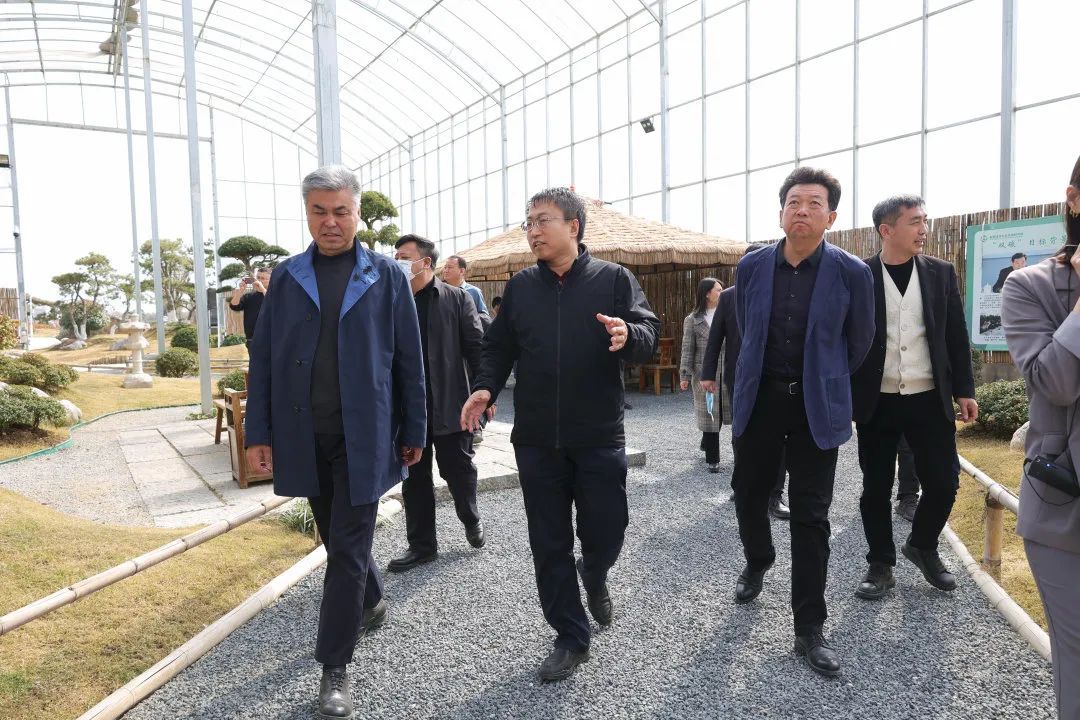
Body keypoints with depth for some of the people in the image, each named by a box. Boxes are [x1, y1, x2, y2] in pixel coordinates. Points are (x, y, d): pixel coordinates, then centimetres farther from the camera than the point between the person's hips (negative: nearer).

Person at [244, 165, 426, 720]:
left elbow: (409, 359, 0)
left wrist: (413, 431, 0)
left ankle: (335, 667, 13)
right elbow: (263, 357, 6)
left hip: (363, 434, -3)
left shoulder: (386, 275, -1)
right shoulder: (286, 277, 5)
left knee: (347, 547, 0)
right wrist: (259, 432, 1)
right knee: (336, 535, 18)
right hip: (304, 435, 3)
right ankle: (370, 603, 45)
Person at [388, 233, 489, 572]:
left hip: (450, 405, -3)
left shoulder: (456, 298, -2)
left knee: (457, 468, 8)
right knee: (414, 477, 11)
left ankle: (472, 521, 36)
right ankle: (422, 544, 25)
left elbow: (476, 347, -4)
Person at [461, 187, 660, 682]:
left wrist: (629, 335, -29)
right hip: (536, 439, 3)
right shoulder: (520, 287, 9)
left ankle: (594, 578, 42)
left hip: (600, 437, -2)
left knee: (605, 535, 5)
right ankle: (571, 639, 26)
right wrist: (485, 387, -7)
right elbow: (499, 347, 11)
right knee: (549, 546, 8)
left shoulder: (613, 279, 0)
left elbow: (650, 335, -6)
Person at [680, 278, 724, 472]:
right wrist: (685, 375, -5)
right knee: (709, 414, -2)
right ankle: (712, 458, 5)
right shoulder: (693, 320, 2)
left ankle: (707, 444, 34)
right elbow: (688, 349, 1)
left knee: (720, 411, 7)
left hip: (726, 373, 3)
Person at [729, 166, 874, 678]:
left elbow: (860, 343, 5)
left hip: (817, 406, -2)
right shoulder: (752, 266, -1)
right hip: (758, 398, 3)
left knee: (810, 516, 1)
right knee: (749, 493, 14)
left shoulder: (852, 273, -8)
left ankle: (809, 628, 12)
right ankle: (757, 563, 46)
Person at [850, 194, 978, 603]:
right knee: (876, 488, 6)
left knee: (943, 482, 5)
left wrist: (964, 389, 3)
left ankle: (922, 546, 32)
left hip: (930, 399, 2)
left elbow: (956, 336, 8)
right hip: (877, 402, -2)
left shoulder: (941, 273, 5)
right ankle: (881, 566, 22)